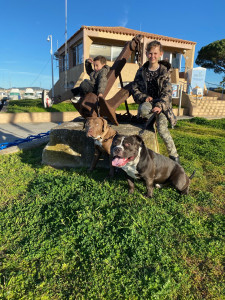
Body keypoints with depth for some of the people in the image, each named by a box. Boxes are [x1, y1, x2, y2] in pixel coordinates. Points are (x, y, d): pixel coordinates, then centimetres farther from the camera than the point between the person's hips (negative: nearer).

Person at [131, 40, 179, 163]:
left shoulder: (165, 71, 1)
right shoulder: (141, 71, 8)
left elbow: (167, 92, -7)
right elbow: (134, 88, 7)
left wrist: (160, 106, -25)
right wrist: (144, 97, -13)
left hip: (161, 103, -1)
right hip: (147, 101, 2)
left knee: (162, 129, -22)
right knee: (143, 110, -39)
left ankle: (174, 155, -3)